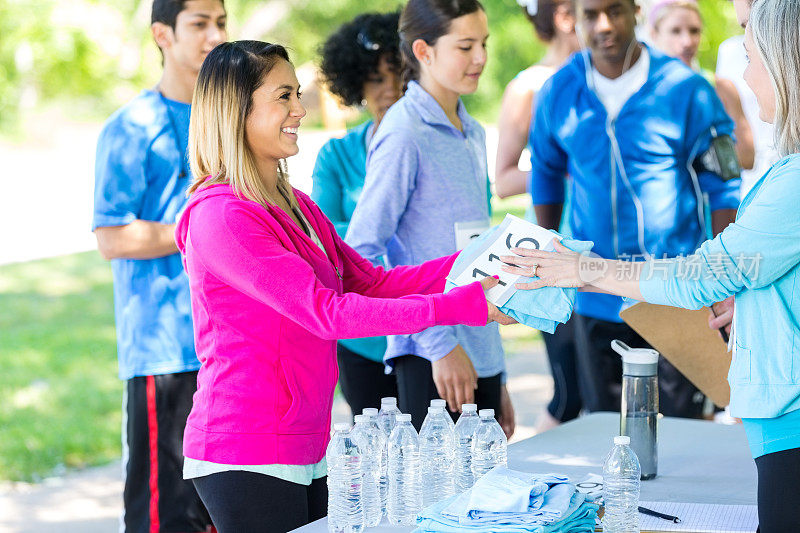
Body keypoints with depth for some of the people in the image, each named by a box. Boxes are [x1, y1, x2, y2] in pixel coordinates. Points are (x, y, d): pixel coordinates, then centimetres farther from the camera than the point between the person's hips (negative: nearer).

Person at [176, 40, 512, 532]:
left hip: (306, 450, 9)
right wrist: (459, 306, -24)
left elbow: (371, 281, 12)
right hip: (245, 457, -9)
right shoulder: (221, 216, -17)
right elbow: (324, 312, -22)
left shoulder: (294, 206, 13)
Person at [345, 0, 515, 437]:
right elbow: (359, 254, -15)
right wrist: (438, 343, -18)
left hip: (482, 357, 8)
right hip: (431, 359, -7)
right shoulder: (404, 134, -10)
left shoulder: (472, 134, 16)